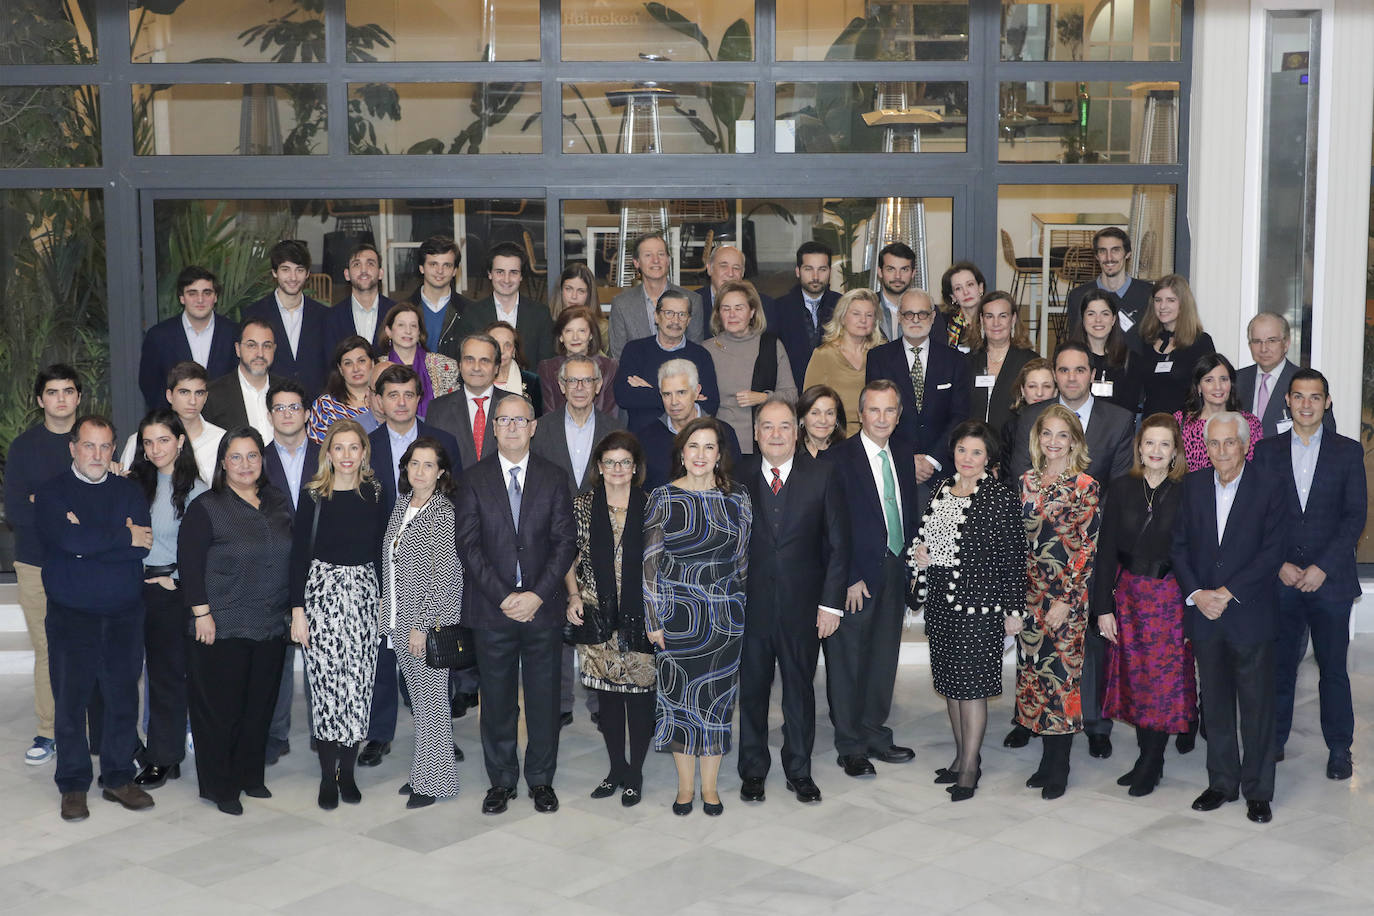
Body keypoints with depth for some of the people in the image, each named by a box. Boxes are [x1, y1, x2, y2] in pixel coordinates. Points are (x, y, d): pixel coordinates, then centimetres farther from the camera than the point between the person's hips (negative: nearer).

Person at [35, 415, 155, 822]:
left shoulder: (128, 492, 9)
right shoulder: (51, 492, 1)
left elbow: (142, 547, -7)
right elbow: (69, 539, -19)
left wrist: (89, 541, -15)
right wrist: (123, 537, -11)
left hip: (124, 616, 2)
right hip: (70, 617, -2)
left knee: (123, 698, 6)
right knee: (71, 701, 3)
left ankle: (119, 778, 19)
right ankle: (73, 786, 16)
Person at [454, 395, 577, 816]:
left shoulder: (553, 478, 5)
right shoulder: (474, 479, 3)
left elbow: (565, 542, 1)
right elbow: (468, 545, -3)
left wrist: (537, 595, -11)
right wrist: (503, 596, -12)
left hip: (543, 607, 1)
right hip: (492, 608, 0)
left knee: (544, 698, 6)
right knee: (497, 700, 6)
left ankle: (541, 780, 19)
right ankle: (501, 780, 20)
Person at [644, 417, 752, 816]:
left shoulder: (737, 499, 3)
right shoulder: (663, 498, -3)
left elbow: (745, 559, 9)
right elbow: (650, 562, -4)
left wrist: (747, 610, 6)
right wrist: (653, 620, -8)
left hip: (725, 616, 2)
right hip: (678, 615, -2)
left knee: (717, 699, 7)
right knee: (679, 698, 5)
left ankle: (710, 785, 21)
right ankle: (685, 786, 19)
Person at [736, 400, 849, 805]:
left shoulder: (822, 475, -1)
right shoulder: (738, 475, 1)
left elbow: (838, 544, 0)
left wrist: (831, 603, -6)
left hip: (802, 604, 0)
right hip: (750, 603, 0)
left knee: (800, 688, 10)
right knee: (751, 688, 9)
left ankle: (799, 771, 25)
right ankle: (753, 771, 24)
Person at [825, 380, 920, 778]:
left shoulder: (903, 457, 11)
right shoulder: (839, 458, -9)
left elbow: (910, 517, 15)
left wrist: (911, 568, 6)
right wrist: (850, 577, -15)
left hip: (894, 571, 6)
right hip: (856, 577, -6)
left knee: (884, 657, 13)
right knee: (848, 660, 3)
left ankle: (874, 733, 27)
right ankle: (850, 746, 14)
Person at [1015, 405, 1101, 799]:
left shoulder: (1084, 486, -6)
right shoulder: (1026, 482, 8)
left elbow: (1088, 549, -9)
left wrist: (1066, 601, -14)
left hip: (1066, 595, -5)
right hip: (1029, 593, 5)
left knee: (1061, 671, -2)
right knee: (1033, 669, 8)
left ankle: (1059, 766, 9)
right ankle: (1047, 758, 19)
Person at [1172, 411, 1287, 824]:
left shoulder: (1270, 487, -5)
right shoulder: (1193, 485, 6)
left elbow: (1273, 552, -10)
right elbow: (1179, 545, 6)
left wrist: (1228, 593, -15)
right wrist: (1196, 594, -8)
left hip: (1251, 614, -3)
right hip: (1204, 614, 3)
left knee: (1257, 705, 3)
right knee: (1215, 704, 12)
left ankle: (1258, 790, 14)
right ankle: (1222, 782, 24)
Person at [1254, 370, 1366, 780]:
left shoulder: (1348, 451, 3)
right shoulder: (1267, 450, 7)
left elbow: (1355, 516, -2)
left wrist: (1323, 568, -11)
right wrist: (1279, 565, -7)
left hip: (1330, 580, -1)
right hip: (1281, 579, 1)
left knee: (1332, 667, 5)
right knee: (1279, 664, 6)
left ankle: (1339, 747, 16)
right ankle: (1274, 741, 18)